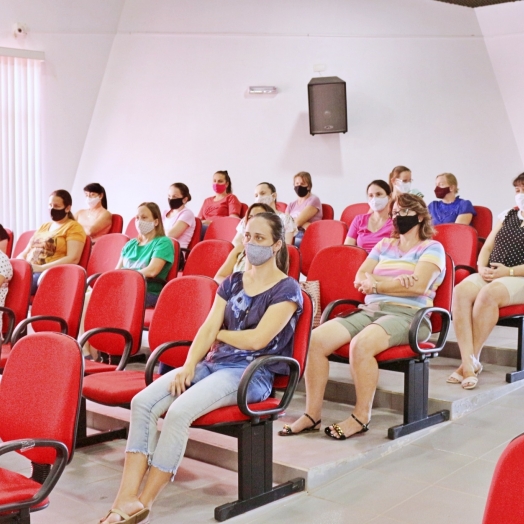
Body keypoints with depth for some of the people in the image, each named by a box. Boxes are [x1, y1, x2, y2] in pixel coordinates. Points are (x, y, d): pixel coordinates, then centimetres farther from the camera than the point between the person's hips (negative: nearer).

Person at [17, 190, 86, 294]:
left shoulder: (73, 227, 3)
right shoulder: (43, 226, 26)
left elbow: (73, 259, -11)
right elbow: (25, 253, 25)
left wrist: (41, 268, -19)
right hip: (27, 271, 6)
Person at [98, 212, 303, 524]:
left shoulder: (287, 290, -4)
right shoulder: (232, 283, 16)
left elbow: (257, 339, -13)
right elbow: (207, 329, 7)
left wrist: (219, 333, 3)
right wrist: (188, 366, -10)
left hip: (251, 373, -7)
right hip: (213, 363, 7)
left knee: (179, 412, -29)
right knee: (143, 402, -17)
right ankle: (127, 497, -20)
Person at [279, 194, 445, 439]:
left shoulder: (432, 248, 7)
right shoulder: (384, 244, 23)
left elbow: (418, 285, -11)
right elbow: (359, 278, 10)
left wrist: (376, 284, -5)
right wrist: (394, 282, -7)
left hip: (408, 315, -6)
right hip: (370, 310, 6)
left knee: (361, 344, -37)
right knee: (315, 339, -19)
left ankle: (361, 416, -19)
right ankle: (312, 414, -13)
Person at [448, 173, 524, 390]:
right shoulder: (506, 215, 19)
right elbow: (487, 248, 16)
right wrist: (482, 268, -4)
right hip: (491, 275, 5)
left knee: (488, 294, -37)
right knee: (460, 291, -27)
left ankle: (474, 360, -23)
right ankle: (467, 363, -35)